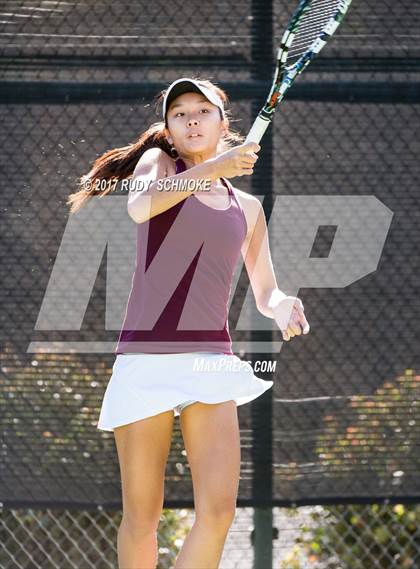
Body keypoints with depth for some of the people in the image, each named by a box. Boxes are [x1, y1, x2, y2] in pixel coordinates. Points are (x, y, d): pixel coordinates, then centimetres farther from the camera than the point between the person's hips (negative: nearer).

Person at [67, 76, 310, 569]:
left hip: (210, 359, 3)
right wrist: (213, 169, -26)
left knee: (218, 510, -12)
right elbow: (140, 207, -15)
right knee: (141, 516, -1)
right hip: (146, 357, -3)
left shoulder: (247, 208, 18)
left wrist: (283, 308, -4)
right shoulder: (158, 162, 8)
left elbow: (265, 292, 20)